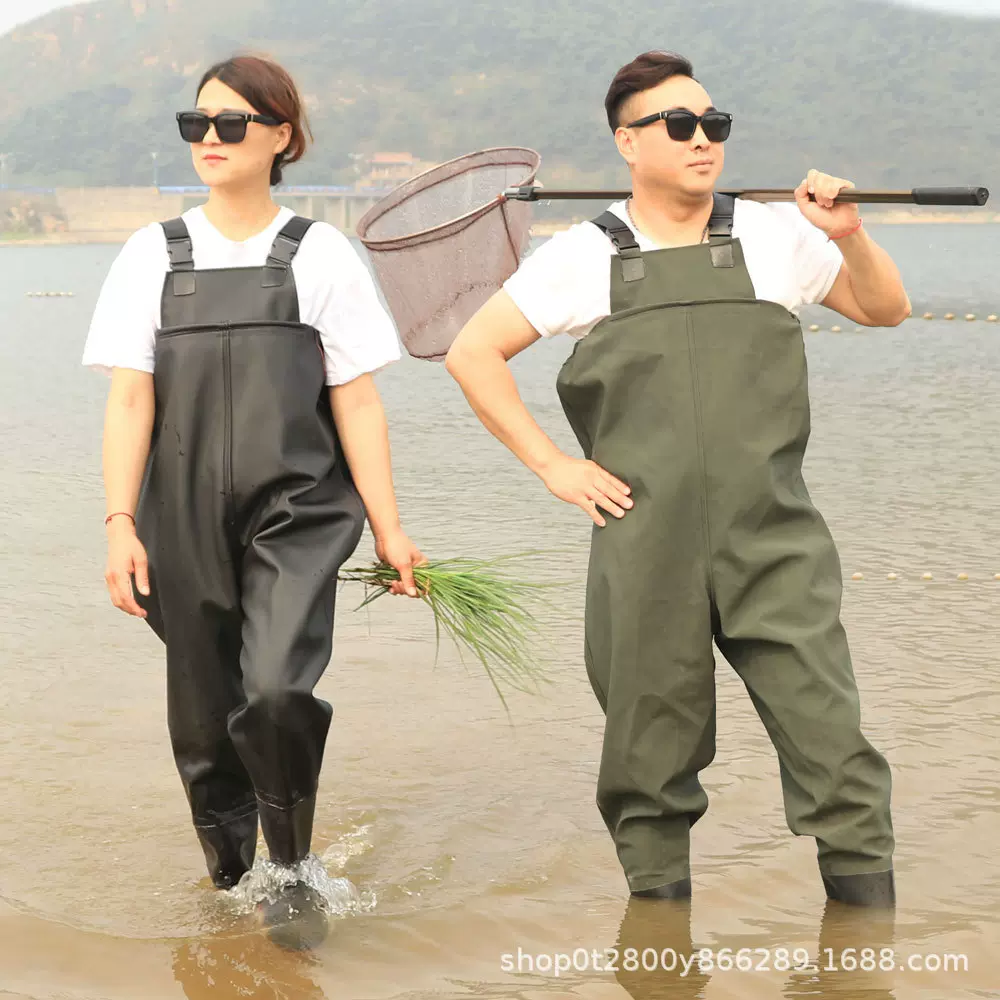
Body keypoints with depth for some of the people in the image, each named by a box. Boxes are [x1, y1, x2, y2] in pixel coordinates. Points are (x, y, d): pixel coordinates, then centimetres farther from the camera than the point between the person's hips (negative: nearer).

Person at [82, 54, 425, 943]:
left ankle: (293, 862, 3)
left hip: (296, 513, -2)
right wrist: (121, 524, -6)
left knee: (277, 691, -21)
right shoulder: (154, 255, 8)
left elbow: (356, 401, 3)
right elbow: (130, 400, 4)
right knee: (205, 719, 5)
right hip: (186, 524, 2)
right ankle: (232, 879, 27)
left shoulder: (319, 254, 4)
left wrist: (388, 527, 0)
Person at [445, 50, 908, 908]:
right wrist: (551, 465, 2)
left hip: (776, 550, 0)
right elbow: (472, 354, 9)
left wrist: (851, 238, -1)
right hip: (646, 557, 0)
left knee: (836, 752, -6)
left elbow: (887, 309, 18)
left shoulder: (775, 236, 8)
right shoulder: (583, 257, 5)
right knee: (651, 774, 8)